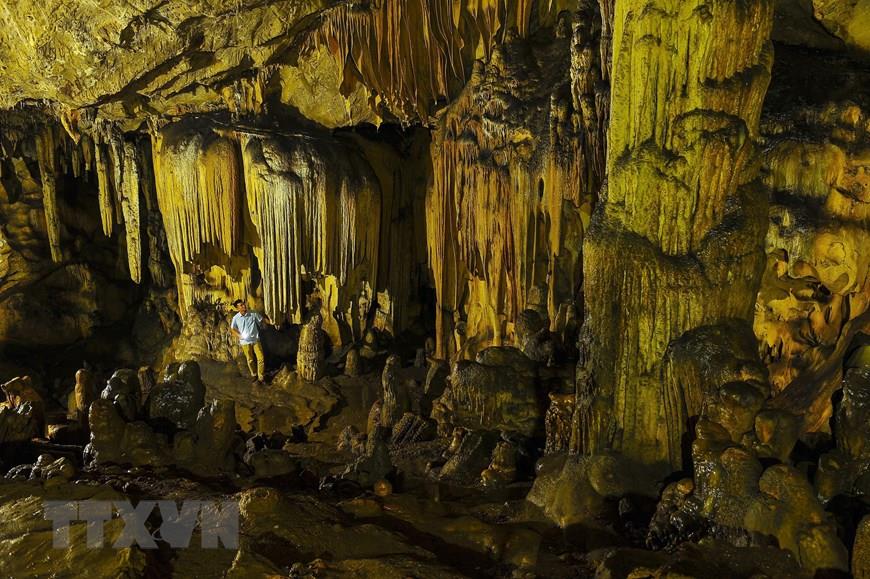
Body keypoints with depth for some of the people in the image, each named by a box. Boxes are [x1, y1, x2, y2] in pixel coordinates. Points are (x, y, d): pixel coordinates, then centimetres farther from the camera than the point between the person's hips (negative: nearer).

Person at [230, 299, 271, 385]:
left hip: (256, 340, 0)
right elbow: (232, 329, 5)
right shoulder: (235, 318, -6)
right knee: (250, 360, 12)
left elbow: (263, 319, 7)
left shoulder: (253, 314, -6)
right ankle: (254, 375, 35)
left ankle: (261, 377, 5)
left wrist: (271, 322, 0)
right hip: (245, 342, 0)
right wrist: (238, 335, -9)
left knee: (261, 358, -4)